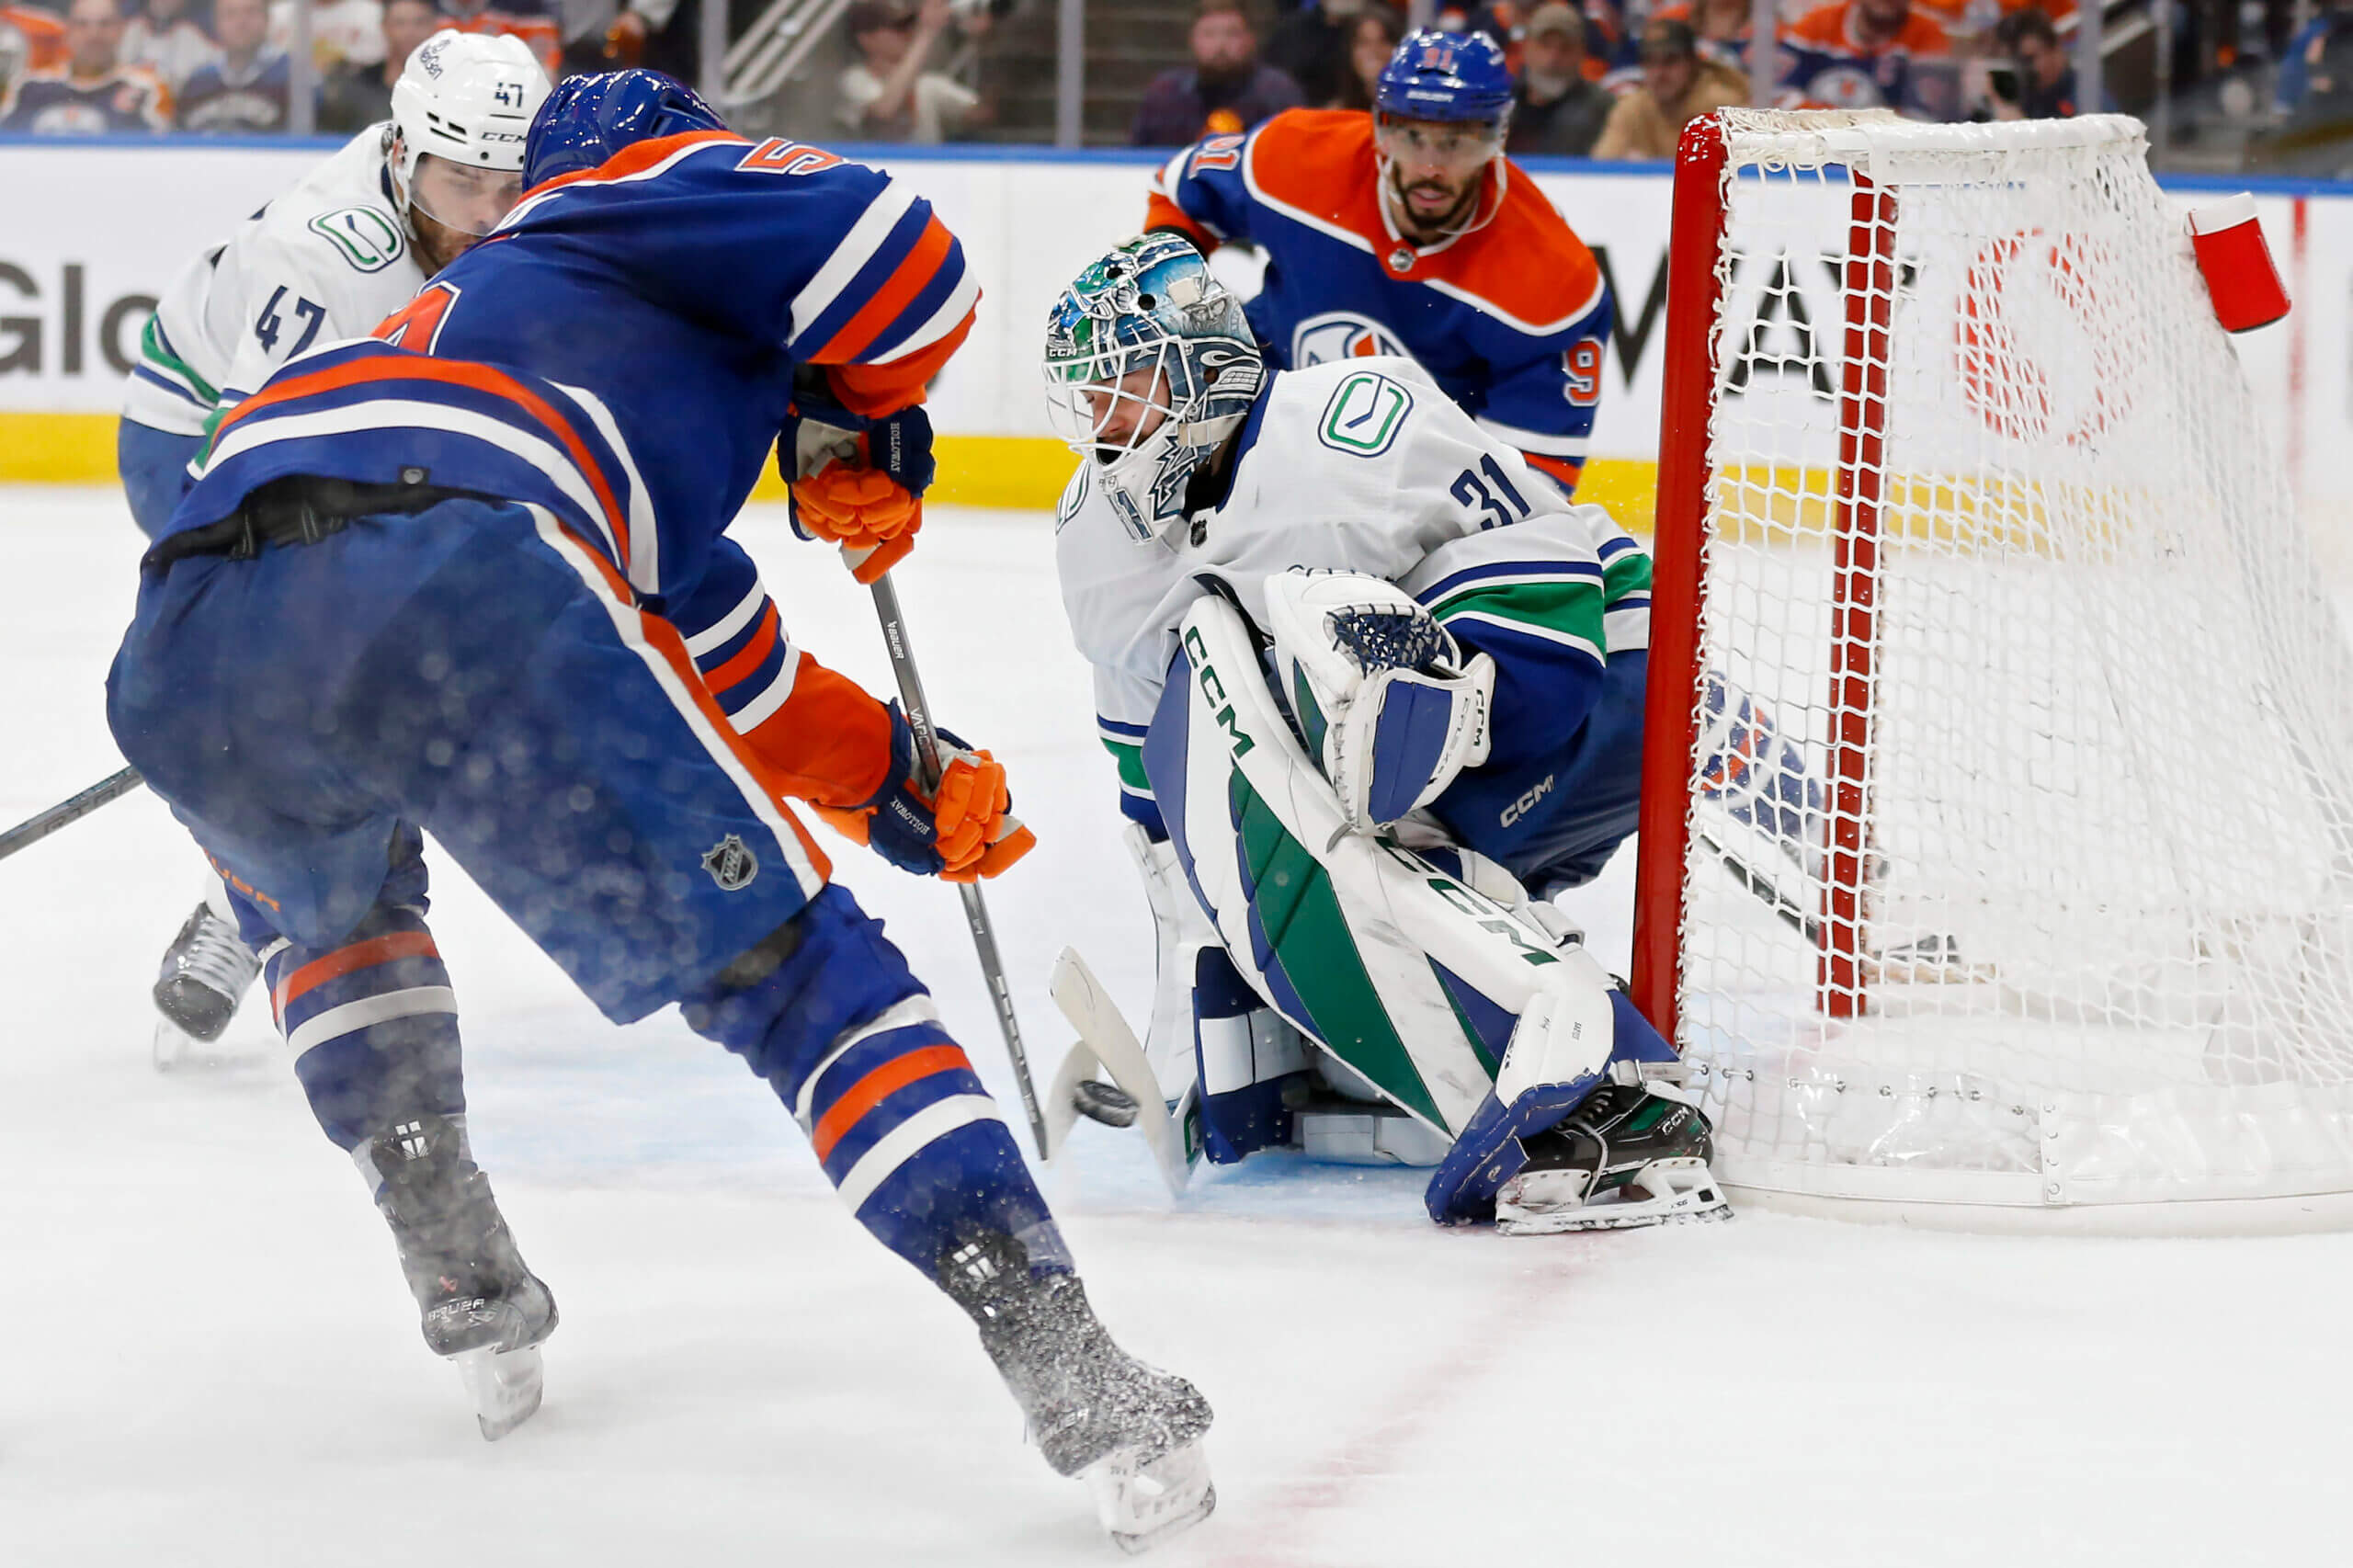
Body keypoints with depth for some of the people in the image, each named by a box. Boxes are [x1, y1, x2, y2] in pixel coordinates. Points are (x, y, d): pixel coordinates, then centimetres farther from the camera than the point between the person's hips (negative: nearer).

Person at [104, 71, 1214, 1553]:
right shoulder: (658, 184, 27)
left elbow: (736, 677, 49)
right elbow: (897, 252, 6)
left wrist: (898, 775, 51)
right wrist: (859, 419, 24)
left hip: (185, 655, 7)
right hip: (446, 582, -7)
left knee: (328, 907, 40)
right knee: (790, 965, 1)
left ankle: (460, 1277, 31)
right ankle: (1067, 1363, -8)